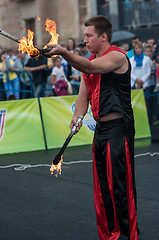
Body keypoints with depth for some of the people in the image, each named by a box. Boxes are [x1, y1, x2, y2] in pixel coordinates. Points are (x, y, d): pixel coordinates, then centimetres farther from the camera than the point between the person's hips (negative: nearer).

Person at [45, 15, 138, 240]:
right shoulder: (90, 60, 16)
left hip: (118, 128, -9)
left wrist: (63, 52, -35)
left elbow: (91, 67, -28)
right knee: (102, 185, 12)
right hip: (100, 129, 9)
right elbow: (83, 95, 12)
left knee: (120, 183, -7)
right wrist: (78, 115, -7)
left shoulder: (117, 56, -9)